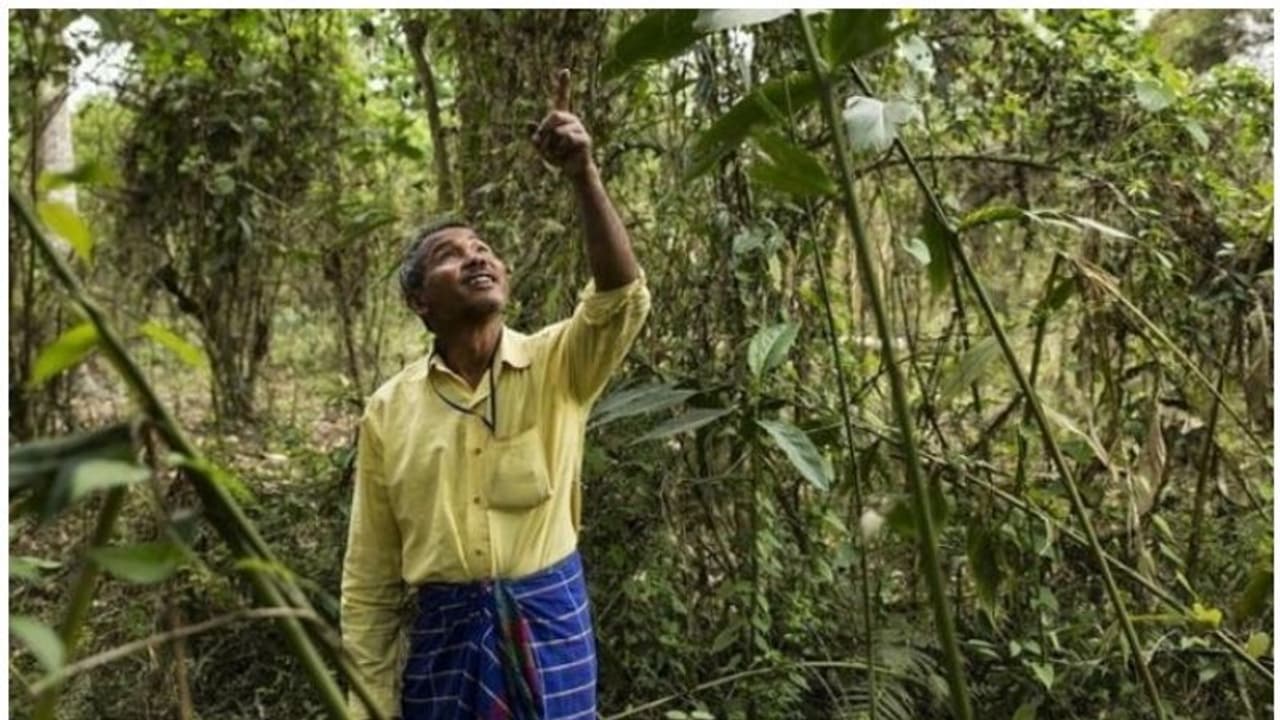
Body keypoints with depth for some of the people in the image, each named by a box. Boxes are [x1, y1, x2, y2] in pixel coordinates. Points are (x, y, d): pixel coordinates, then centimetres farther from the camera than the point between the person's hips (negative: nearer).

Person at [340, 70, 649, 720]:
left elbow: (622, 297, -24)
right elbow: (369, 576, 3)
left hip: (549, 626, 0)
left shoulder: (556, 366, -3)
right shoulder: (388, 411, -1)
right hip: (445, 632, 1)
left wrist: (583, 175, -34)